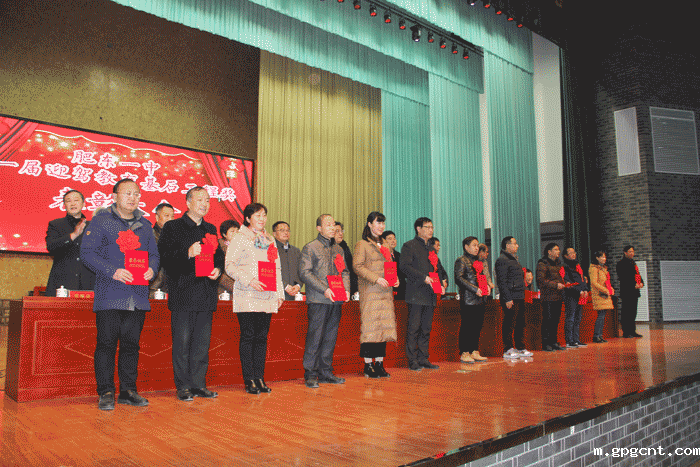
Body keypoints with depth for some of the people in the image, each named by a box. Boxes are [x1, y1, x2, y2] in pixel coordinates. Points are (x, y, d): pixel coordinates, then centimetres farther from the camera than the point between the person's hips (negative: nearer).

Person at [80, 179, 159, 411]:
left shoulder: (145, 225, 15)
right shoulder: (101, 220, 1)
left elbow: (154, 254, 19)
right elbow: (87, 252, -6)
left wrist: (151, 269, -3)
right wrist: (112, 271, -18)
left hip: (138, 295, 4)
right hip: (110, 294, -4)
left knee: (131, 344, 8)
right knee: (106, 343, -1)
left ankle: (128, 390, 18)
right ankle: (106, 393, 10)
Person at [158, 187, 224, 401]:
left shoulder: (211, 229, 19)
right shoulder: (172, 227, 2)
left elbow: (219, 255, 22)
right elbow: (164, 256, -8)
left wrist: (218, 269, 2)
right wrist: (188, 253, -21)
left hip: (206, 294, 5)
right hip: (183, 293, -5)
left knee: (203, 342, 8)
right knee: (182, 342, -1)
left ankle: (199, 384, 17)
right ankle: (183, 386, 9)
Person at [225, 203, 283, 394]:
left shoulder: (270, 240, 19)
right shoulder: (239, 238, 0)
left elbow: (277, 268, 20)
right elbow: (230, 266, -8)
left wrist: (280, 293, 13)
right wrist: (249, 280, -18)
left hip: (267, 296, 5)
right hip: (247, 295, -5)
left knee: (262, 337, 5)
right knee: (248, 336, -3)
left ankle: (259, 378, 12)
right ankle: (249, 380, 4)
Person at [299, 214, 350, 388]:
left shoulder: (338, 249, 17)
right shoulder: (310, 247, -2)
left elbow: (345, 271, 20)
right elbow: (304, 272, -9)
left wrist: (346, 289, 1)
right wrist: (324, 289, -16)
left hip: (336, 301, 6)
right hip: (318, 300, -6)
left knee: (330, 338, 10)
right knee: (314, 337, -4)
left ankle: (325, 372, 19)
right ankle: (310, 375, 6)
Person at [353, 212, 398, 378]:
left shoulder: (384, 246, 22)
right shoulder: (362, 244, 0)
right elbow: (357, 266, -10)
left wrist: (395, 278, 4)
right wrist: (376, 279, -18)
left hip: (386, 291, 7)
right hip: (370, 291, -7)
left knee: (384, 325, 4)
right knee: (370, 326, -8)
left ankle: (379, 364, 11)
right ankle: (368, 365, 0)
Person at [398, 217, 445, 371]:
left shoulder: (431, 250, 22)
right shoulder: (409, 246, -1)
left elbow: (438, 269, 26)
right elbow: (404, 266, -13)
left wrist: (440, 284, 7)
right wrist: (423, 278, -18)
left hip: (430, 295, 7)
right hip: (416, 293, -7)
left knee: (426, 328, 10)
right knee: (414, 328, -5)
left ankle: (423, 359, 16)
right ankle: (412, 361, 1)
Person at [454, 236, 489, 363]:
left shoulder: (478, 261, 21)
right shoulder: (461, 260, -3)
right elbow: (459, 278, -13)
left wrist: (486, 286, 7)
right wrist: (475, 289, -18)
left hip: (480, 299, 8)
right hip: (468, 299, -8)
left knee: (478, 326, 8)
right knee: (467, 326, -6)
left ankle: (474, 352, 15)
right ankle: (464, 353, -1)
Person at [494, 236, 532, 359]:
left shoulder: (514, 260, 21)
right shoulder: (502, 260, -10)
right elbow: (502, 282, -16)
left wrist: (523, 296, 21)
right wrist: (507, 299, -20)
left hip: (520, 298, 10)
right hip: (510, 299, -10)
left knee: (521, 324, 11)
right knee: (509, 325, -5)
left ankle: (520, 348, 19)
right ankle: (507, 350, 1)